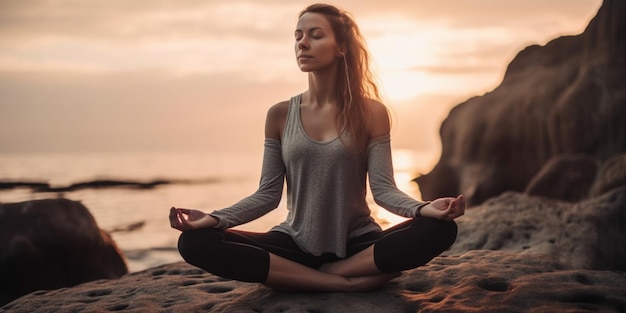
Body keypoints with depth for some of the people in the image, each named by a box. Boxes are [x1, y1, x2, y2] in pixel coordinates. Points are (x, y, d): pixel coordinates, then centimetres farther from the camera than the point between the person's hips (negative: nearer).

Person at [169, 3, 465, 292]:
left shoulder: (371, 112, -3)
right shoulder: (280, 115, 1)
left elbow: (383, 189, -9)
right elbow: (268, 194, 0)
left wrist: (424, 208, -30)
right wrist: (215, 218, -17)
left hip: (358, 244, -1)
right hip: (296, 244, 1)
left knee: (439, 229, -30)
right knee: (196, 242, -23)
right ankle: (346, 282, -21)